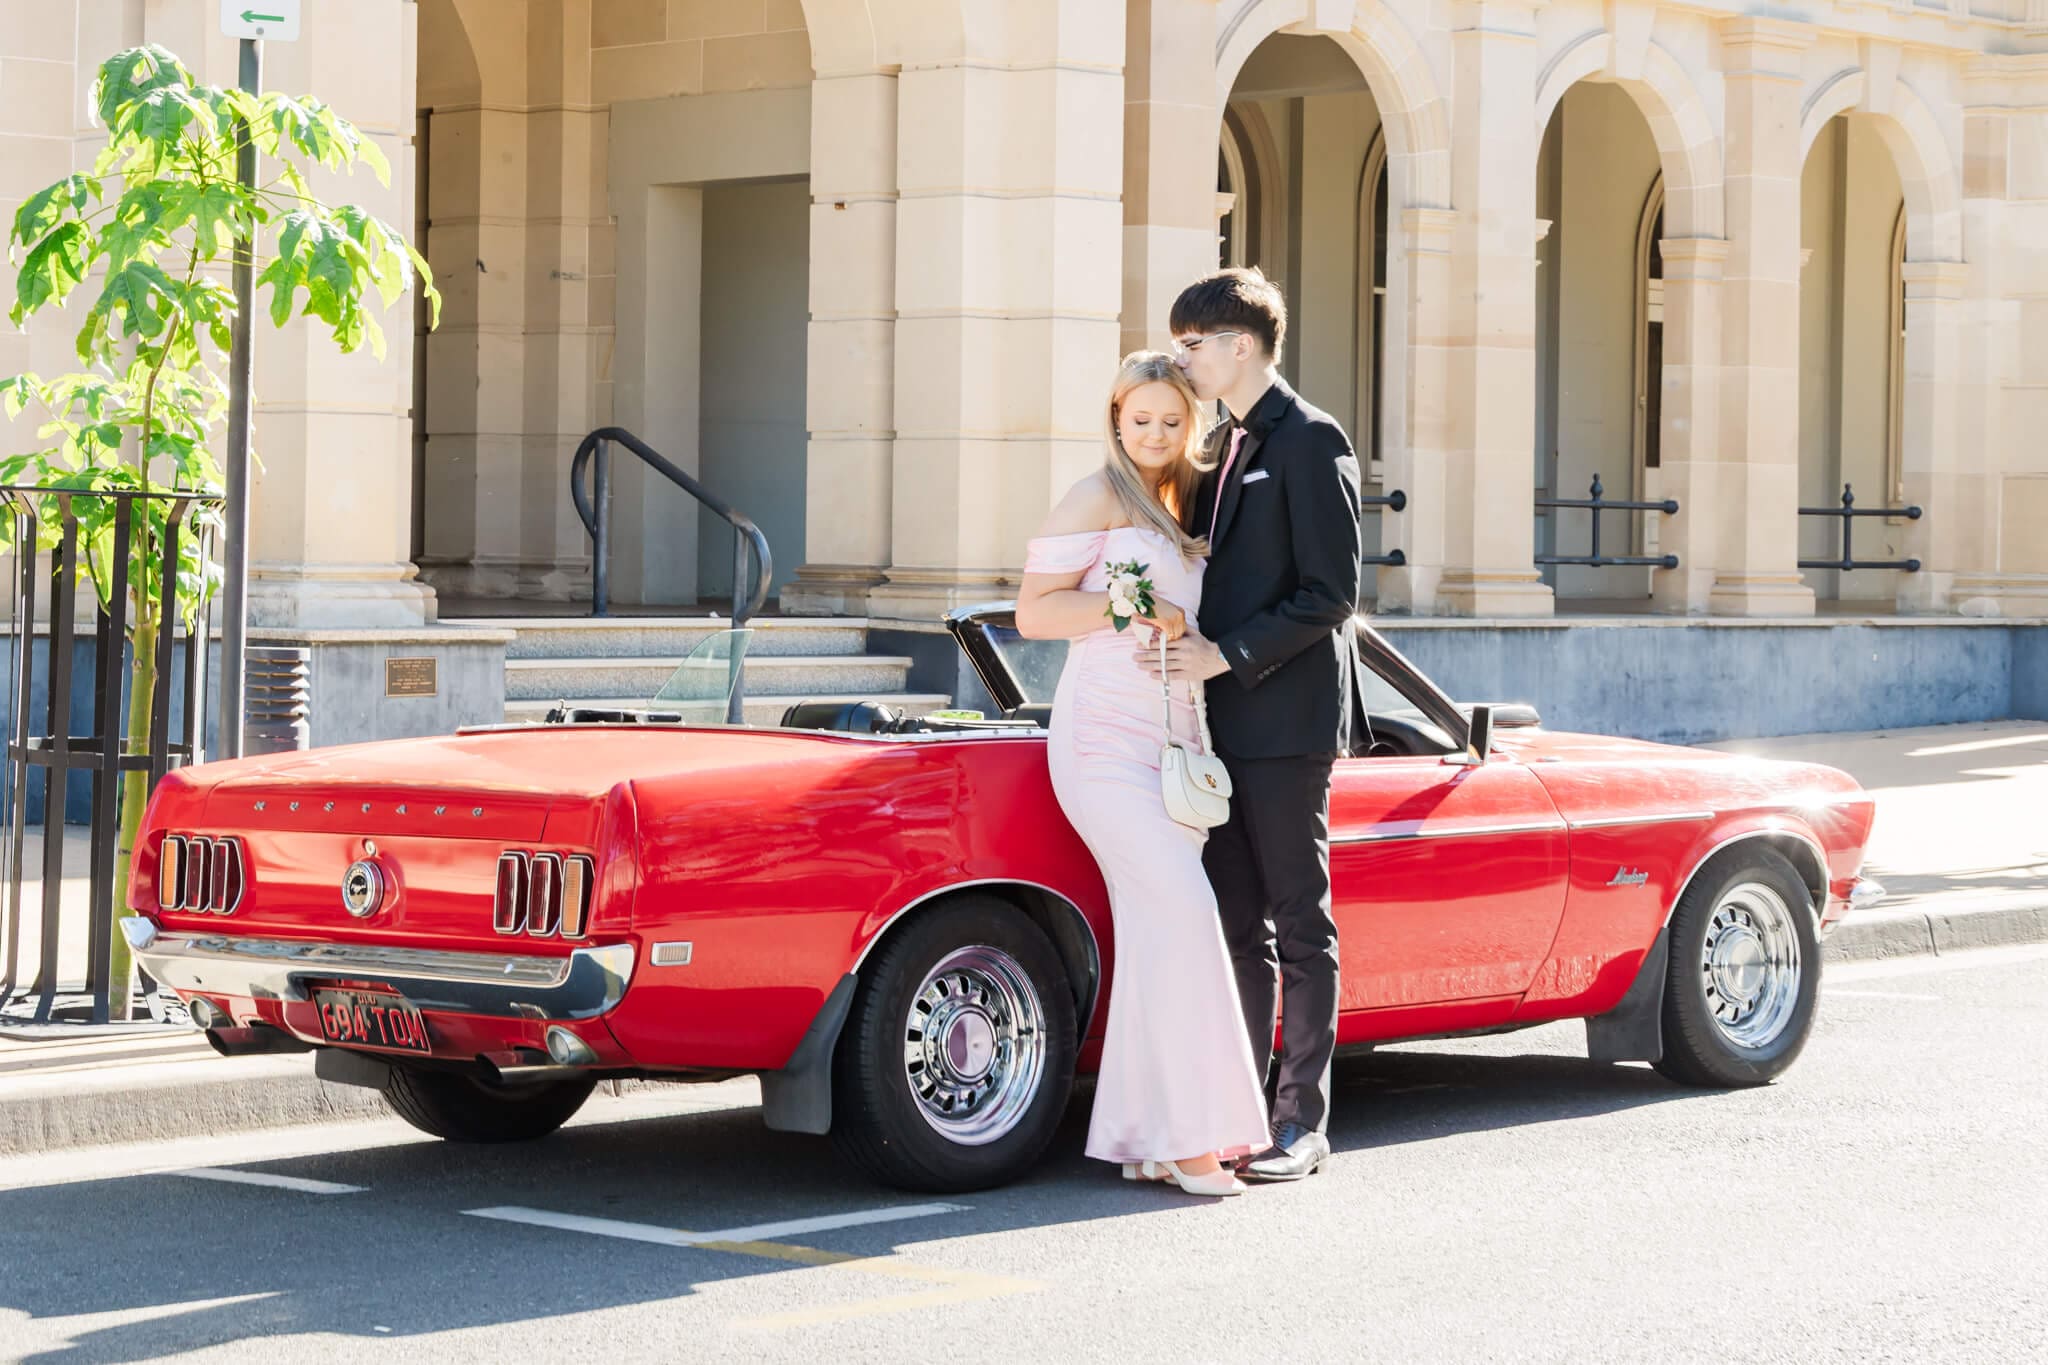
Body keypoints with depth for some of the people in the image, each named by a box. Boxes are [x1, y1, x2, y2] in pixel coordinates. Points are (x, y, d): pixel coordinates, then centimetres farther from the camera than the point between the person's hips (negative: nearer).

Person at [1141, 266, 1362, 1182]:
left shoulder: (1310, 443, -9)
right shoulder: (1223, 448, 17)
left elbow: (1331, 593, -14)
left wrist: (1230, 656, -18)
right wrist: (1183, 644, 4)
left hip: (1284, 722, -8)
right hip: (1223, 723, 8)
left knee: (1299, 925, -2)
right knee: (1237, 925, 9)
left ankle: (1302, 1122, 3)